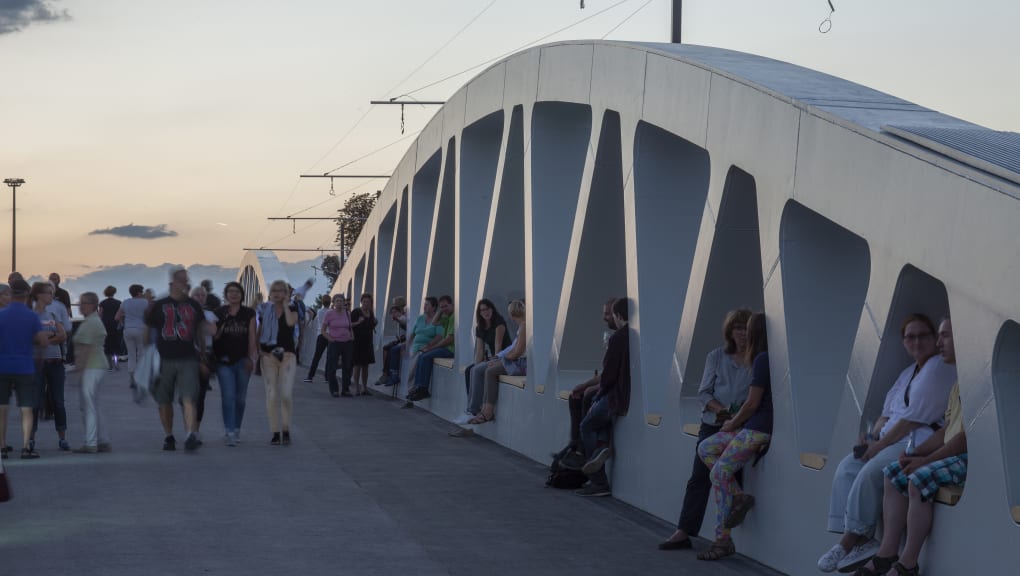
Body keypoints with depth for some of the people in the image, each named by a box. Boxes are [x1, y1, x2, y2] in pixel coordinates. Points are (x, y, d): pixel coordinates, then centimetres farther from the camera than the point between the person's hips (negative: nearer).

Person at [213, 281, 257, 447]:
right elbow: (212, 335, 9)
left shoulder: (249, 314, 6)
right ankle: (229, 432, -13)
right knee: (228, 396, -11)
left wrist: (251, 357, -4)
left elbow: (252, 337, 4)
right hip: (224, 360, -1)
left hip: (242, 360, 1)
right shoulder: (219, 313, 5)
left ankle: (236, 430, 22)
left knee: (240, 397, 7)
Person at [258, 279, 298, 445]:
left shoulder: (291, 309, 6)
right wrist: (259, 350, -1)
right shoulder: (265, 310, 10)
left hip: (287, 354, -2)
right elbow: (259, 333, 12)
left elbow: (291, 322, -17)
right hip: (269, 354, 2)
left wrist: (285, 304, -6)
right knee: (272, 395, 0)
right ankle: (275, 432, 6)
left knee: (286, 394, -12)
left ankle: (286, 430, 3)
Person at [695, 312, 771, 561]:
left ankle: (723, 540, -4)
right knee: (706, 448, 13)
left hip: (758, 429, -9)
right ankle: (738, 496, 2)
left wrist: (732, 424, 2)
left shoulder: (762, 359, -14)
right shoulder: (771, 358, 13)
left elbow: (752, 403, -14)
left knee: (720, 472, -7)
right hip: (753, 428, 9)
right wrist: (735, 420, 13)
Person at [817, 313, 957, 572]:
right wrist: (871, 437, 2)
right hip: (892, 441, 10)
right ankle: (861, 541, -19)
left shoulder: (940, 368, -7)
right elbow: (888, 413, 22)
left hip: (920, 442, -10)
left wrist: (880, 444, -13)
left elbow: (916, 417, -14)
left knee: (871, 471, -28)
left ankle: (851, 540, -17)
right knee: (847, 467, -10)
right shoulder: (909, 373, 24)